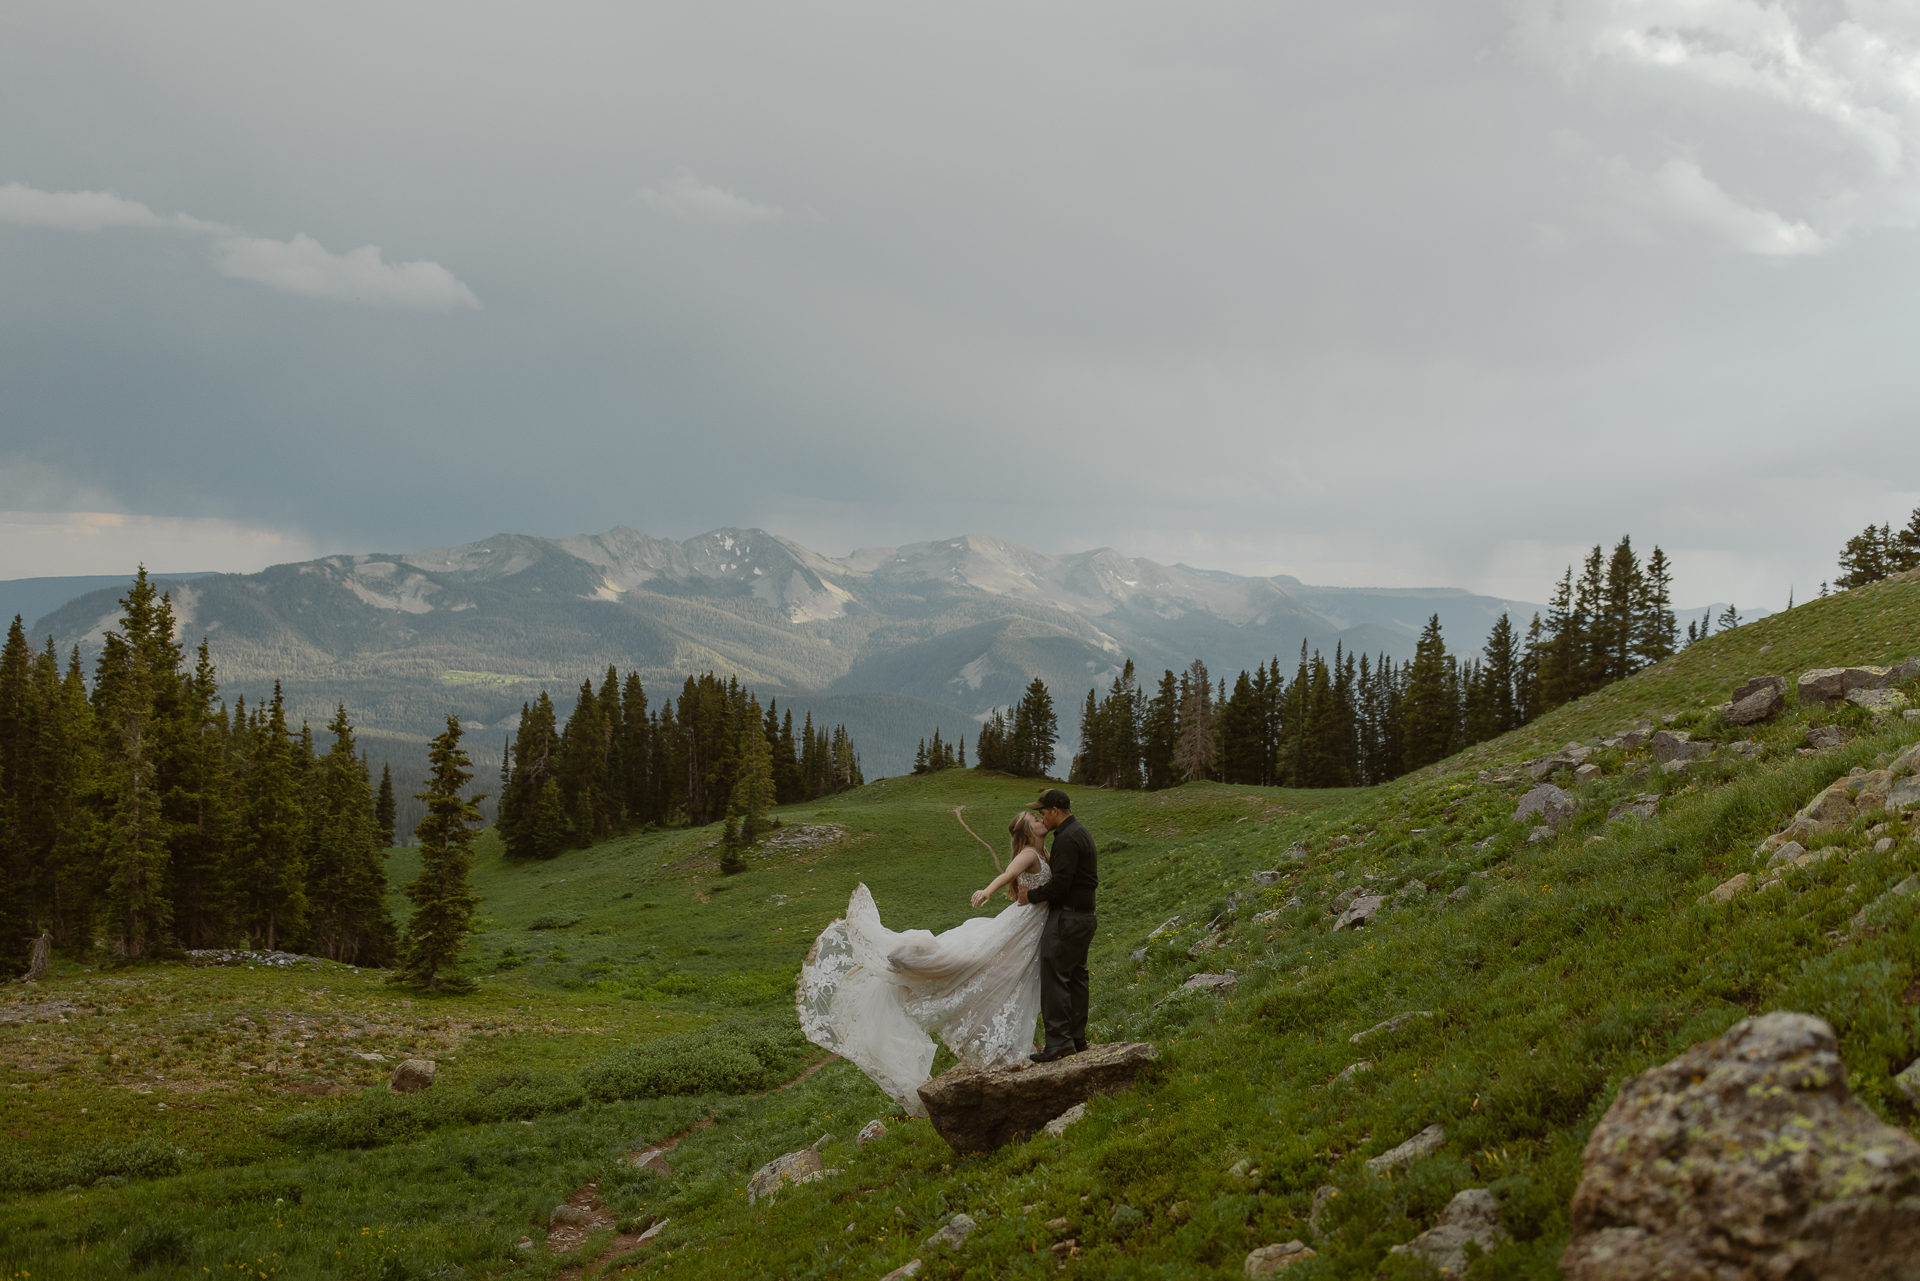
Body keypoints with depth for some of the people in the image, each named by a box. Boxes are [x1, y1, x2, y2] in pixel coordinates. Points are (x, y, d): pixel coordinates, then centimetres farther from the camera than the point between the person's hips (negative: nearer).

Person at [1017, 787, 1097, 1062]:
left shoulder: (1067, 839, -17)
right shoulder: (1080, 833, 17)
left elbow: (1061, 884, -22)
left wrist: (1032, 895, -10)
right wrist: (1050, 864, 13)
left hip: (1067, 917, -11)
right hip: (1084, 916, 11)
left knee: (1054, 975, -12)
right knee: (1075, 976, 14)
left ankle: (1059, 1041, -15)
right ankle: (1076, 1038, 18)